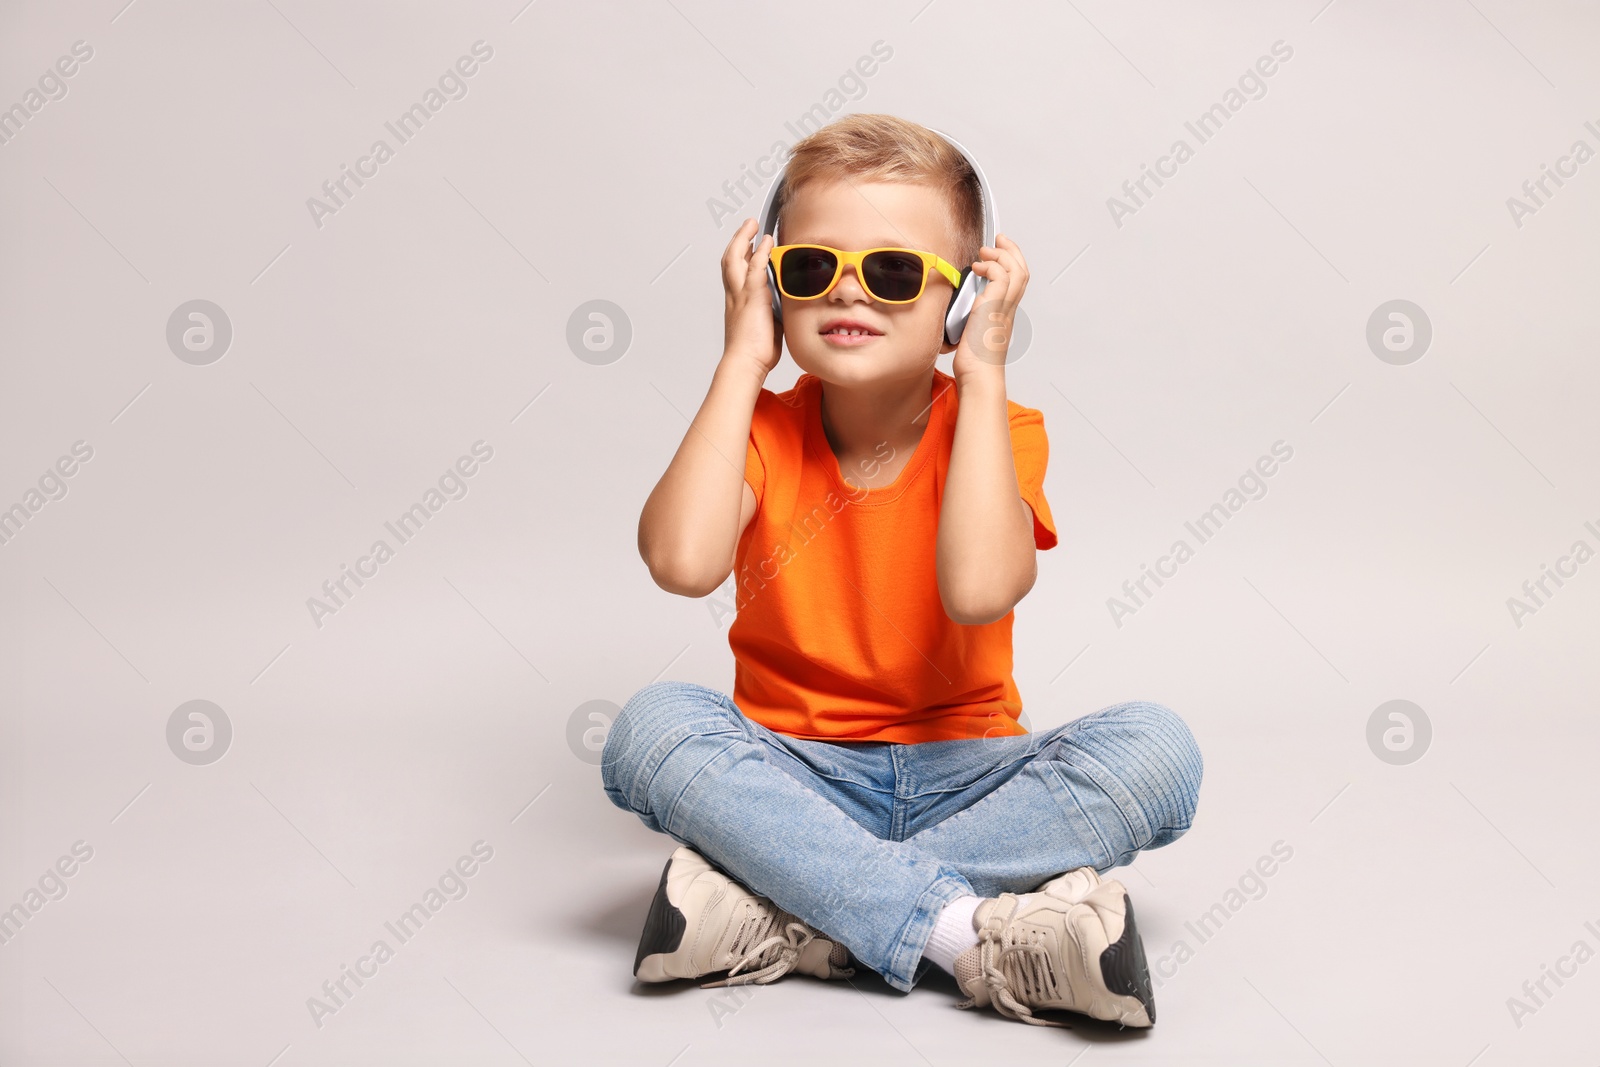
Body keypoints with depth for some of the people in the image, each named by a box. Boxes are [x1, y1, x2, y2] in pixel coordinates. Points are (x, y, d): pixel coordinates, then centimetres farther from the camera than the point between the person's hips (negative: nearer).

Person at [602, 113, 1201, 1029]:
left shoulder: (993, 430, -6)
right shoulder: (762, 430, -2)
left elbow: (980, 590, -29)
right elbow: (683, 562, -26)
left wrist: (982, 374, -20)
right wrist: (742, 359, -16)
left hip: (959, 775, 0)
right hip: (793, 775, 0)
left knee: (1155, 748, -26)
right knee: (650, 727, -28)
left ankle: (786, 921, -28)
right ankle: (968, 932, -32)